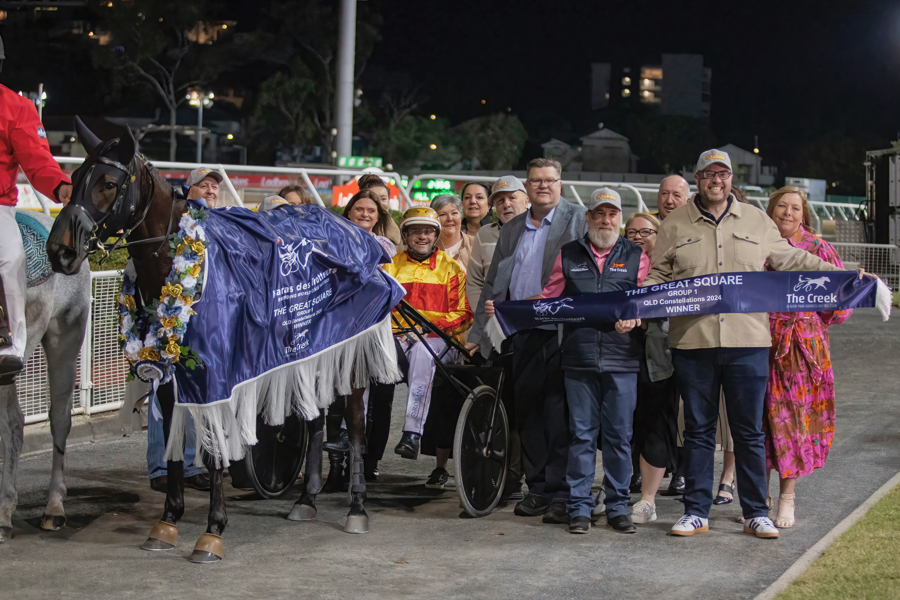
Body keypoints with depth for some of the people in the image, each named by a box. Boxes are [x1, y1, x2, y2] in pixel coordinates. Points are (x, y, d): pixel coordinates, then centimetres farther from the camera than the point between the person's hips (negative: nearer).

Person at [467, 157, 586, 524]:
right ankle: (537, 489, 15)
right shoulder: (512, 230, 20)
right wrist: (479, 332, 18)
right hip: (521, 333, 6)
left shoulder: (578, 221, 3)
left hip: (562, 332, -5)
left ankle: (562, 493, -4)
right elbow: (493, 283, 24)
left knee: (559, 411, -8)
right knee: (527, 411, 7)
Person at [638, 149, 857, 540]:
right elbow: (658, 277, 10)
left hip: (747, 342, 0)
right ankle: (696, 512, 15)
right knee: (698, 430, 8)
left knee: (749, 431, 4)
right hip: (692, 342, 0)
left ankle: (756, 513, 13)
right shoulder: (675, 224, 8)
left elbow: (791, 259, 17)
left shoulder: (756, 221, 11)